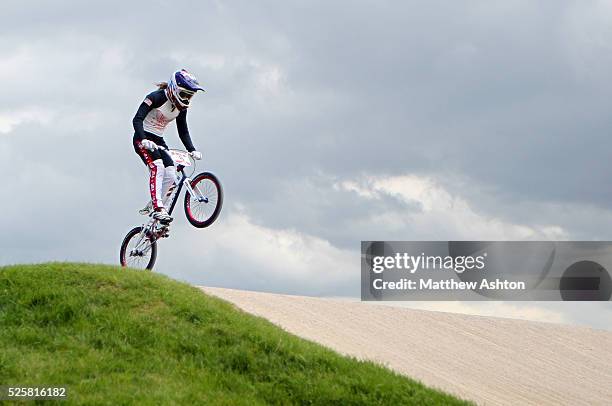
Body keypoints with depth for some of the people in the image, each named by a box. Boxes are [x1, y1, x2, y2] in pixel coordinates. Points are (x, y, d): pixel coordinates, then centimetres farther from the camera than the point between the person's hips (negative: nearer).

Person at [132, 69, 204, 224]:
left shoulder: (181, 107, 3)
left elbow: (183, 132, 11)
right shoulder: (156, 98, -18)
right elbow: (137, 119, -26)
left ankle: (150, 206, 5)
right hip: (143, 138, -7)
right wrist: (144, 140, -40)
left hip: (158, 141, 7)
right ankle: (158, 208, -37)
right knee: (157, 166, -30)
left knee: (171, 175, -11)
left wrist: (192, 150, -4)